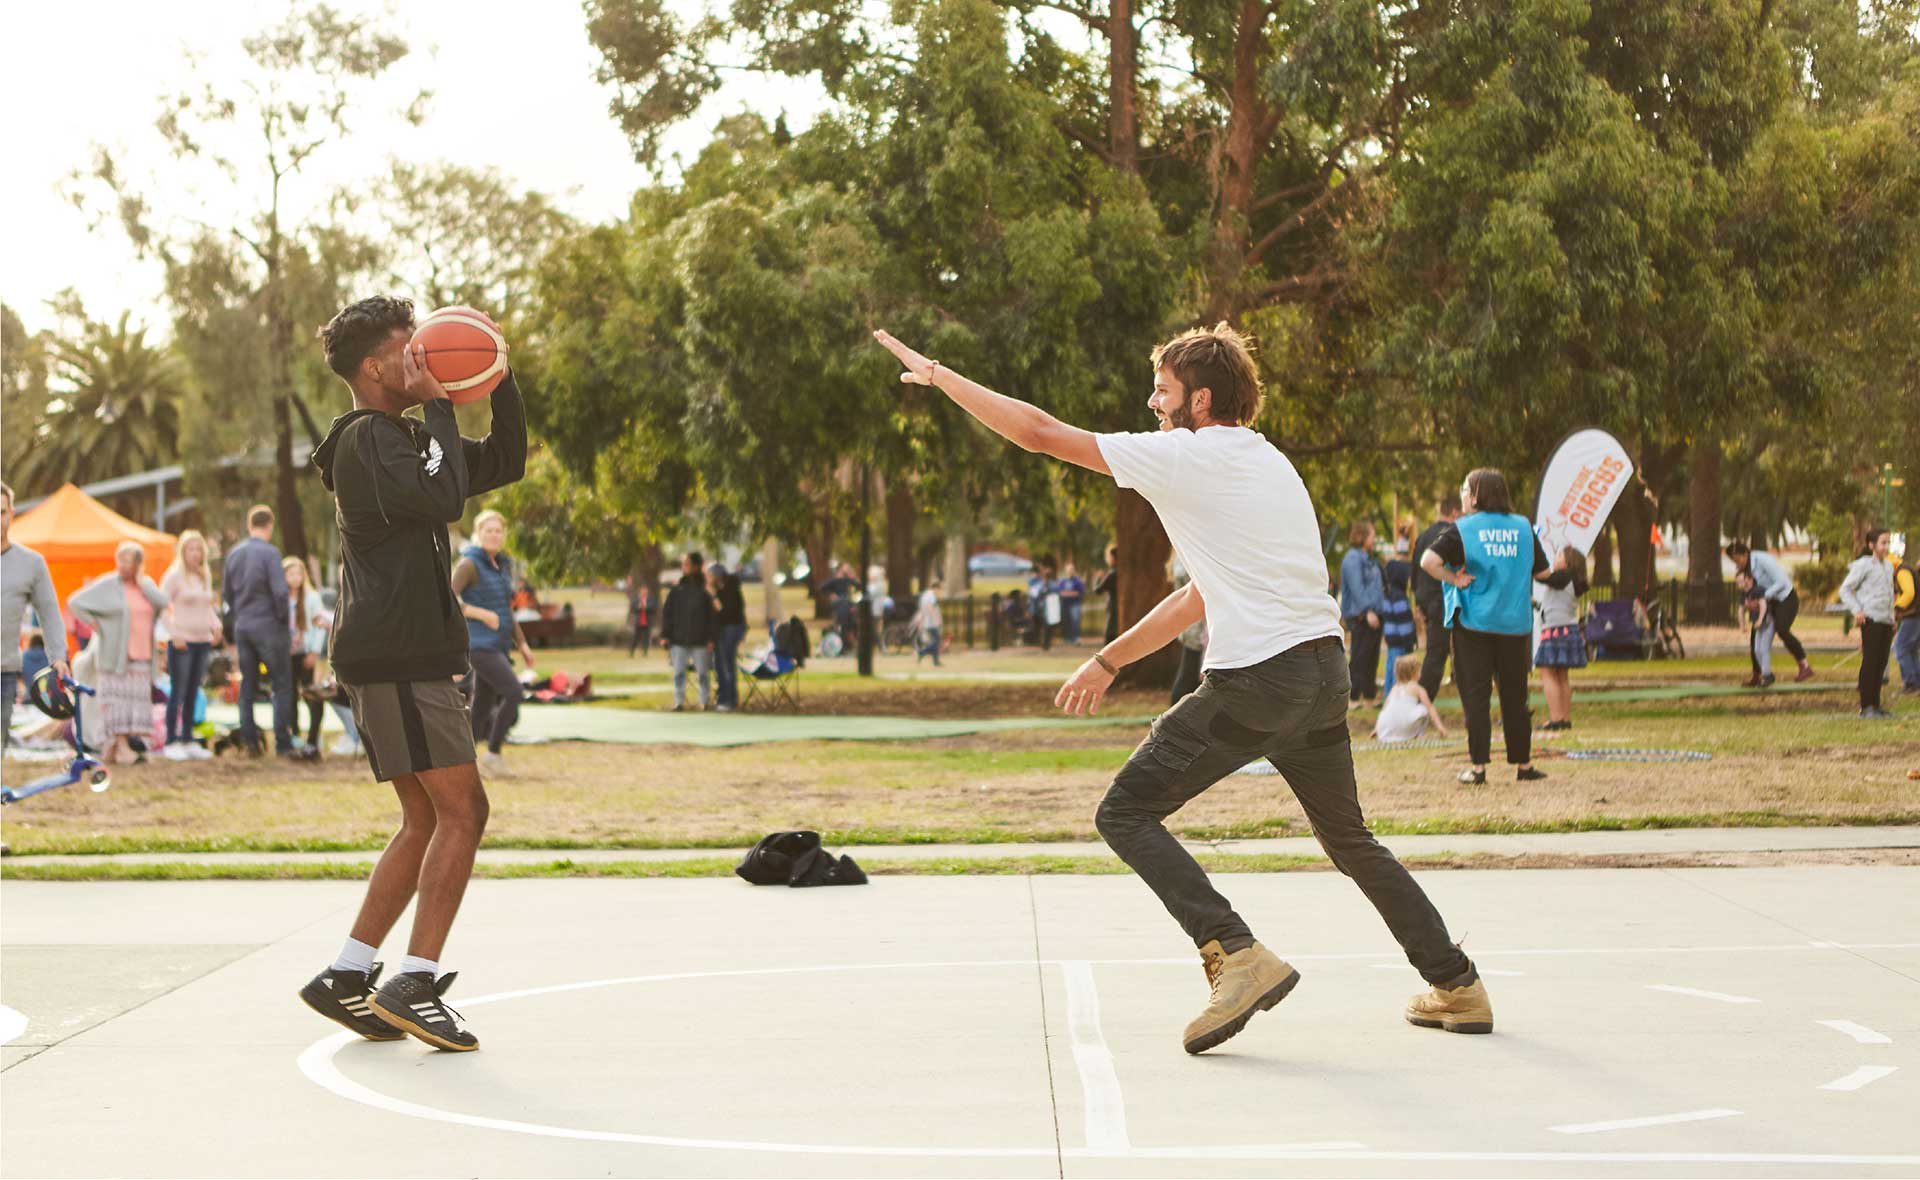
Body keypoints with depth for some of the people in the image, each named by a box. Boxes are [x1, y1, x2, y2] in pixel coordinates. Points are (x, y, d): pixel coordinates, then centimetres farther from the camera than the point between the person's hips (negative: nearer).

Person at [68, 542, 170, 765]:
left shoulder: (146, 584, 10)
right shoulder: (107, 585, -5)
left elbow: (162, 604, -6)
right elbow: (74, 603, -6)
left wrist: (140, 581, -6)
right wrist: (94, 625, -7)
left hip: (141, 654, 5)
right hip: (115, 653, -5)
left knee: (137, 697, 3)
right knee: (118, 697, -8)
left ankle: (113, 747, 11)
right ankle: (121, 747, -8)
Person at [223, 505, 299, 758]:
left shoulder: (233, 554, 7)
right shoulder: (269, 553, -13)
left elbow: (226, 594, 14)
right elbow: (280, 592, -19)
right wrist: (284, 619, -4)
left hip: (242, 627, 6)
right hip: (269, 627, -6)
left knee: (248, 685, 12)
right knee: (282, 685, 0)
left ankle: (249, 737, 11)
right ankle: (283, 743, -3)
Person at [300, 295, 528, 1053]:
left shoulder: (404, 436, 21)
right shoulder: (366, 440, -10)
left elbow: (504, 464, 24)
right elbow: (444, 498, -25)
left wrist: (501, 385, 10)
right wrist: (437, 406, -15)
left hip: (403, 657, 11)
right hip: (396, 656, -11)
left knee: (426, 820, 11)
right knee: (462, 810, -12)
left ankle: (348, 976, 11)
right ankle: (416, 984, -14)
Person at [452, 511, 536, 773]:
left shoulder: (503, 566, 16)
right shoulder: (469, 564, -8)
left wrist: (522, 644, 20)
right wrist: (482, 614, -19)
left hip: (499, 646, 8)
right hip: (480, 644, -8)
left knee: (482, 708, 8)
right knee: (514, 693, -19)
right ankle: (493, 753, -9)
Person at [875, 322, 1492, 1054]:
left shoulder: (1184, 457, -4)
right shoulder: (1268, 465, 22)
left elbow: (1038, 433, -3)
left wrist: (940, 376, 7)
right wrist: (1109, 661, 30)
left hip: (1254, 679, -8)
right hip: (1325, 670, 8)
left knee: (1126, 813, 0)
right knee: (1348, 838, 22)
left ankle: (1237, 955, -15)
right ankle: (1457, 986, 22)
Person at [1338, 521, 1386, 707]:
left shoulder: (1367, 558, 18)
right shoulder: (1353, 559, -12)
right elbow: (1356, 588, -20)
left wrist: (1380, 608, 18)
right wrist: (1367, 611, -25)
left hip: (1373, 614, 9)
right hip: (1360, 615, -9)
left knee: (1372, 658, 11)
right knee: (1359, 658, -7)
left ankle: (1370, 697, 16)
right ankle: (1353, 698, -4)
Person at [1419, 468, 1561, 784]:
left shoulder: (1463, 529, -7)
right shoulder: (1523, 527, 4)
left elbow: (1429, 561, -20)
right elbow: (1542, 572, 11)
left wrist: (1455, 580, -7)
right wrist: (1556, 565, 32)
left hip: (1474, 624, -3)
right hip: (1515, 624, 3)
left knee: (1475, 695, 1)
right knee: (1515, 696, 12)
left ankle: (1478, 767, -1)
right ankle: (1523, 764, 18)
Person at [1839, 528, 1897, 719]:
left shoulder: (1888, 566, 17)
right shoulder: (1864, 565, -6)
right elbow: (1845, 589, -6)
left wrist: (1892, 616, 18)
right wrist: (1857, 611, -15)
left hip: (1887, 622, 7)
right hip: (1871, 620, -7)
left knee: (1881, 664, 6)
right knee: (1870, 662, -9)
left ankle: (1875, 705, 12)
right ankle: (1866, 707, -8)